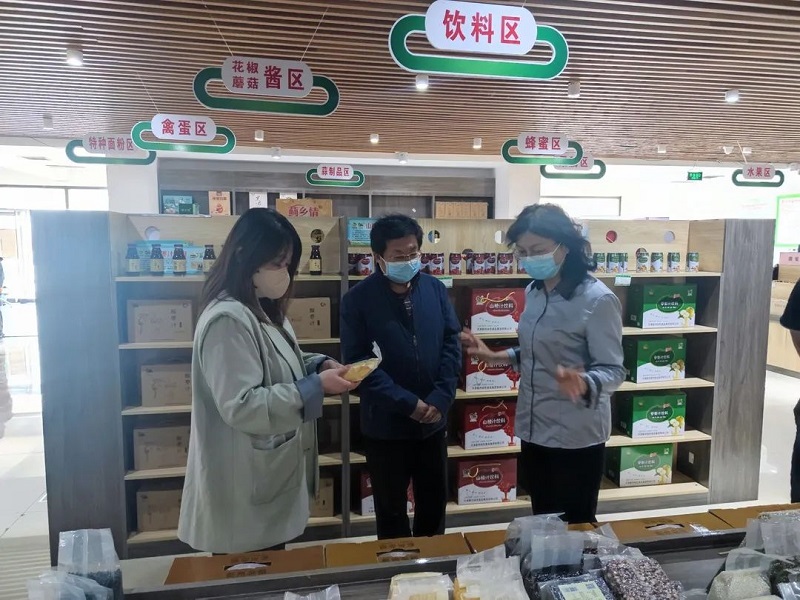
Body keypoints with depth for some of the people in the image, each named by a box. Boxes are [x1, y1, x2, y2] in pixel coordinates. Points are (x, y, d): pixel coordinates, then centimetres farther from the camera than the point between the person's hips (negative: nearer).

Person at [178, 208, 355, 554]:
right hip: (244, 492, -10)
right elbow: (242, 407, -28)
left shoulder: (263, 311, 8)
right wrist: (316, 387, -26)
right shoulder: (228, 320, -24)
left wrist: (319, 365, 1)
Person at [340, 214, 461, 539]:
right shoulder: (358, 299, -11)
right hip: (385, 425, -3)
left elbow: (452, 343, 0)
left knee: (434, 503, 20)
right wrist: (408, 403, -19)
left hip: (434, 421, 3)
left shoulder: (435, 288, -1)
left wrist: (440, 398, -12)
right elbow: (359, 362, -15)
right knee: (391, 509, 16)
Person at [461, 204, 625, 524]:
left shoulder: (598, 299, -18)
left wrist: (583, 384, -38)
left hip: (576, 436, -7)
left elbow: (612, 370, -19)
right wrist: (495, 357, 8)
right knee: (542, 524, 20)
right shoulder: (534, 292, 5)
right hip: (534, 429, 7)